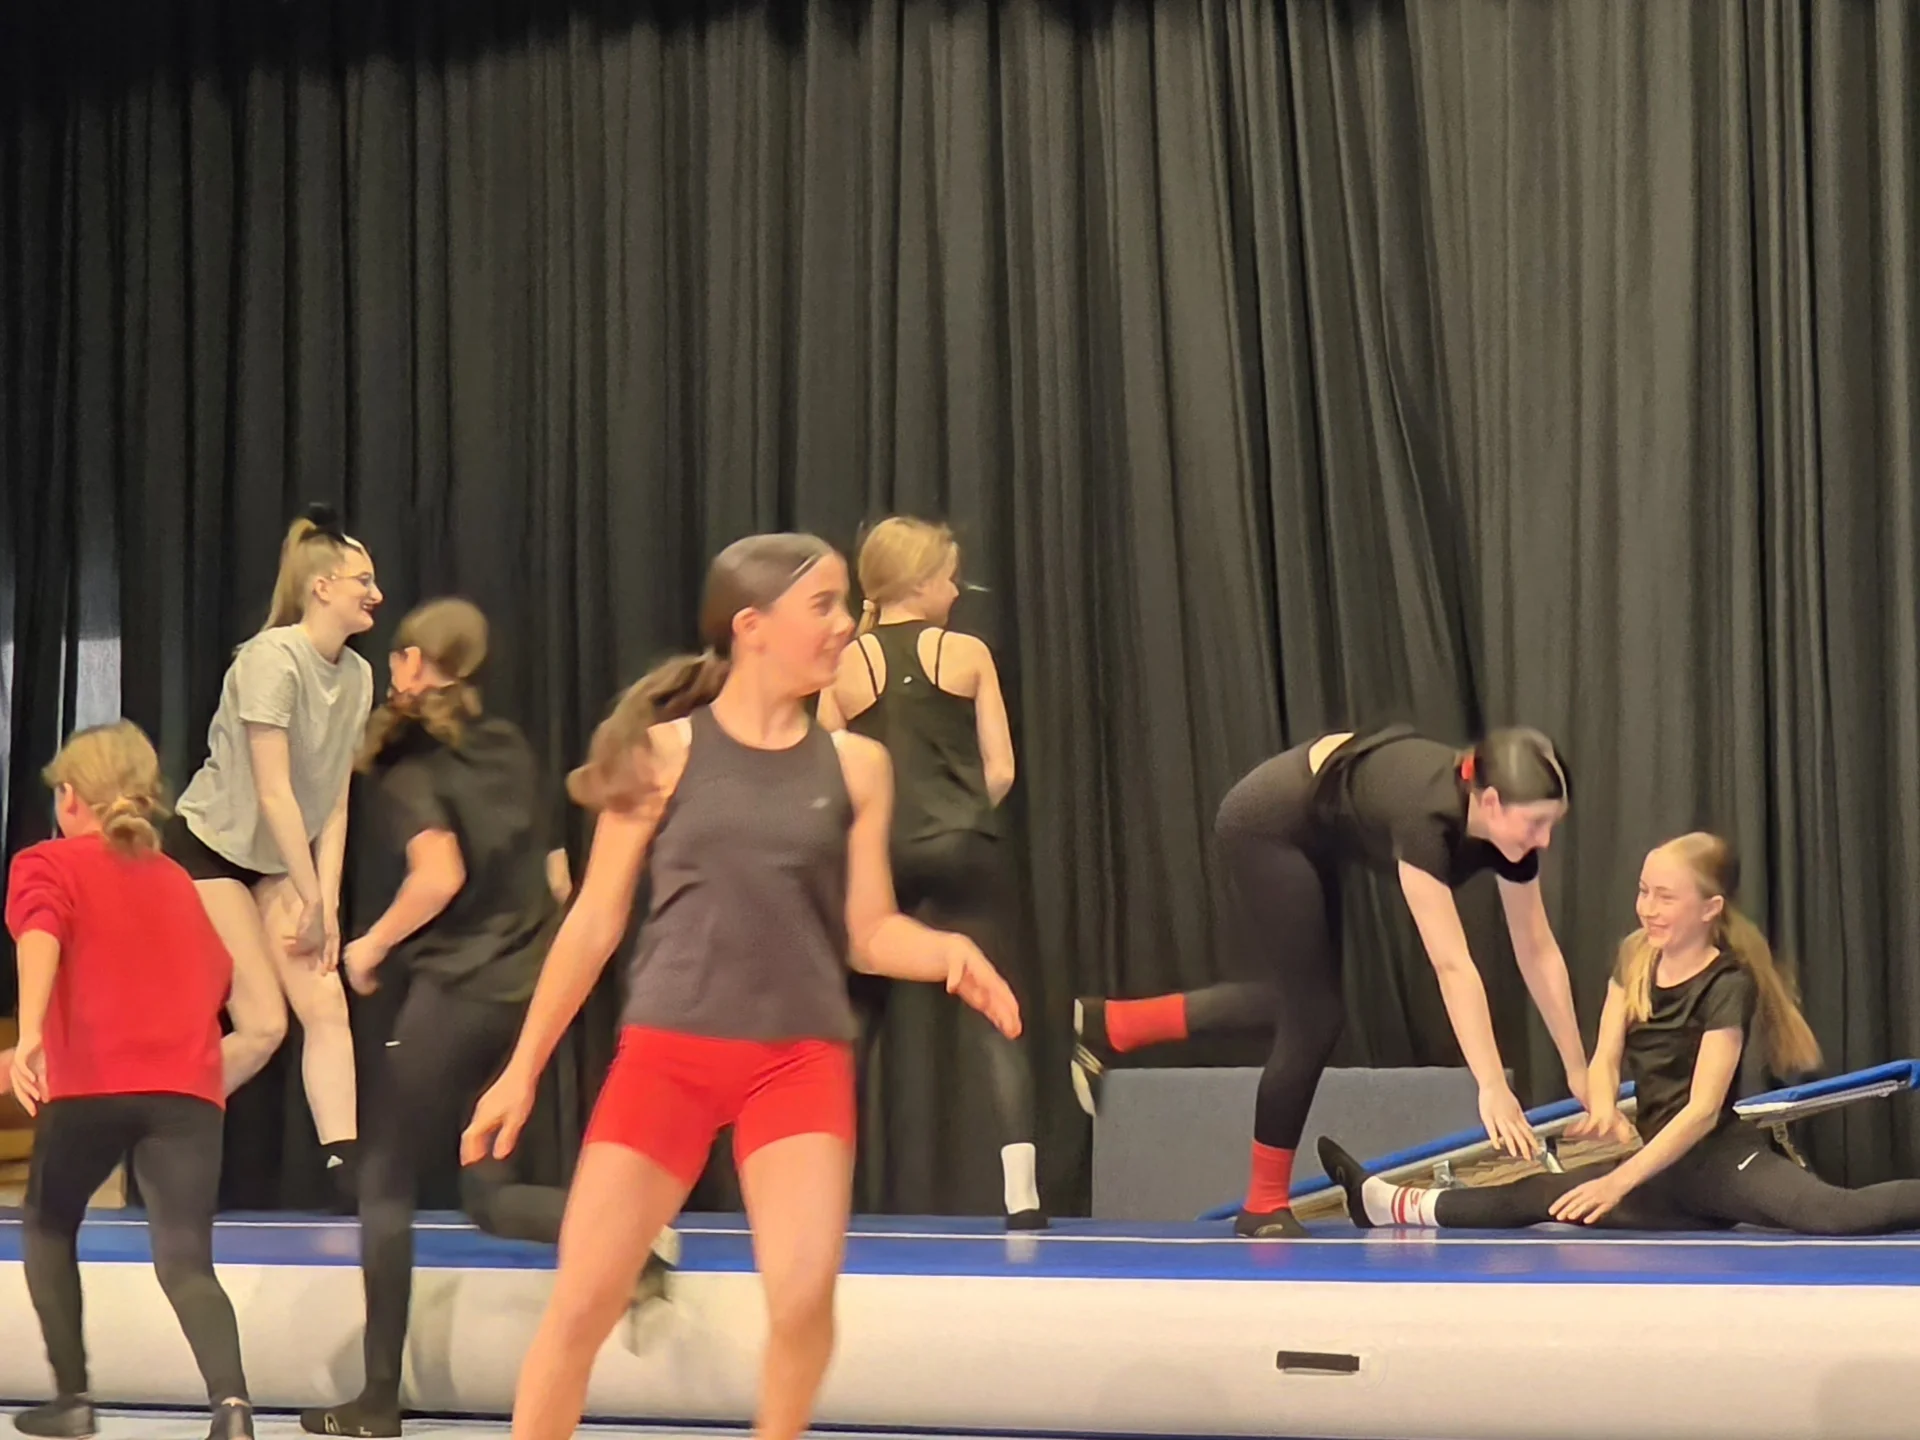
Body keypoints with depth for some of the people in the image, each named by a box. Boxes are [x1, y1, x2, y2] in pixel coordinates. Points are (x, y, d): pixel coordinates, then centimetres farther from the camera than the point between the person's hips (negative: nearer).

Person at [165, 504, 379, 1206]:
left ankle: (343, 1166, -10)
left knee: (325, 1001, -8)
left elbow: (334, 801, 0)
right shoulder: (272, 659, -21)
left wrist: (326, 897, -9)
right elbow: (273, 792, -23)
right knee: (263, 1024, -9)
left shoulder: (358, 676, 0)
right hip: (207, 849, -7)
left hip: (276, 861, 7)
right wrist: (313, 900, -20)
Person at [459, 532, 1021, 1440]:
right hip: (666, 1050, -1)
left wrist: (948, 953, -14)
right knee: (580, 1304, -4)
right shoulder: (664, 752, 0)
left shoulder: (854, 766, 6)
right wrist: (522, 1069, 4)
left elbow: (870, 932, 8)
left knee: (805, 1293, -16)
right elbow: (595, 922, 5)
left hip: (802, 1056, 1)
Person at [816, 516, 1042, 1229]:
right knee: (996, 1023, -1)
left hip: (876, 858, 2)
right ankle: (1021, 1193, -12)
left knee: (852, 1025, 14)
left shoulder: (846, 666, 4)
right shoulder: (967, 654, 2)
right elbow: (999, 771, 1)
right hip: (960, 852, -2)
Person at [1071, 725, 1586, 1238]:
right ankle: (1265, 1207, 8)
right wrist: (1492, 1087, -42)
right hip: (1268, 824, -8)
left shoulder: (1508, 825, -16)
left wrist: (1579, 1070, -6)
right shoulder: (1427, 817, -38)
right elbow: (1452, 966, -40)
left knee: (1301, 1003, 16)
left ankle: (1108, 1025, 24)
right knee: (1313, 1017, -5)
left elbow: (1538, 951, -8)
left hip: (1312, 833, 8)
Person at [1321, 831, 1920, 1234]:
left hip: (1721, 1159, -7)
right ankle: (1396, 1205, 8)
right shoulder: (1634, 957, 7)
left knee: (1832, 1213, -32)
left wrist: (1621, 1181, -24)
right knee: (1538, 1196, -1)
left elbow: (1703, 1108, -19)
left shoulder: (1727, 986, -14)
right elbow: (1605, 1058, 5)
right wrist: (1604, 1112, -18)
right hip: (1663, 1165, 7)